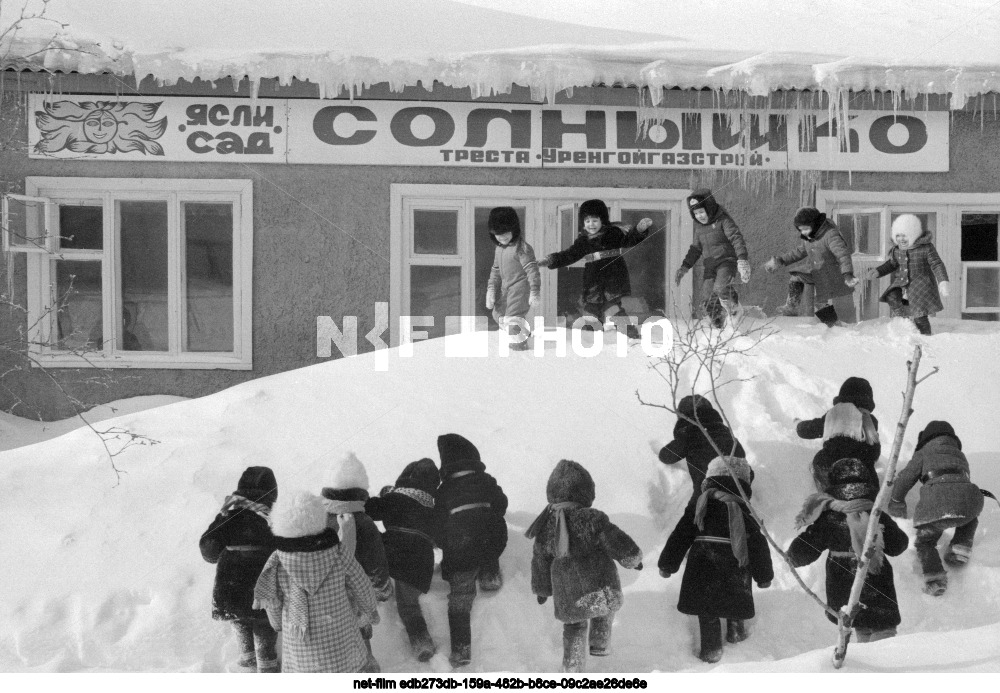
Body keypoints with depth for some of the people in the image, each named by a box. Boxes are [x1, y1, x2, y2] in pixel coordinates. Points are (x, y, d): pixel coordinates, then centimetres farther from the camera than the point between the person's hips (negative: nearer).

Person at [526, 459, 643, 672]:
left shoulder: (545, 526, -2)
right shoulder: (592, 519, -17)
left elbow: (541, 561, 10)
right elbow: (621, 545, -13)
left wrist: (542, 589, 24)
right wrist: (634, 559, 7)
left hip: (568, 597, 3)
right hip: (600, 589, -3)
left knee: (573, 628, 22)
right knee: (606, 609, 29)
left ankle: (572, 669, 20)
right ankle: (600, 643, 23)